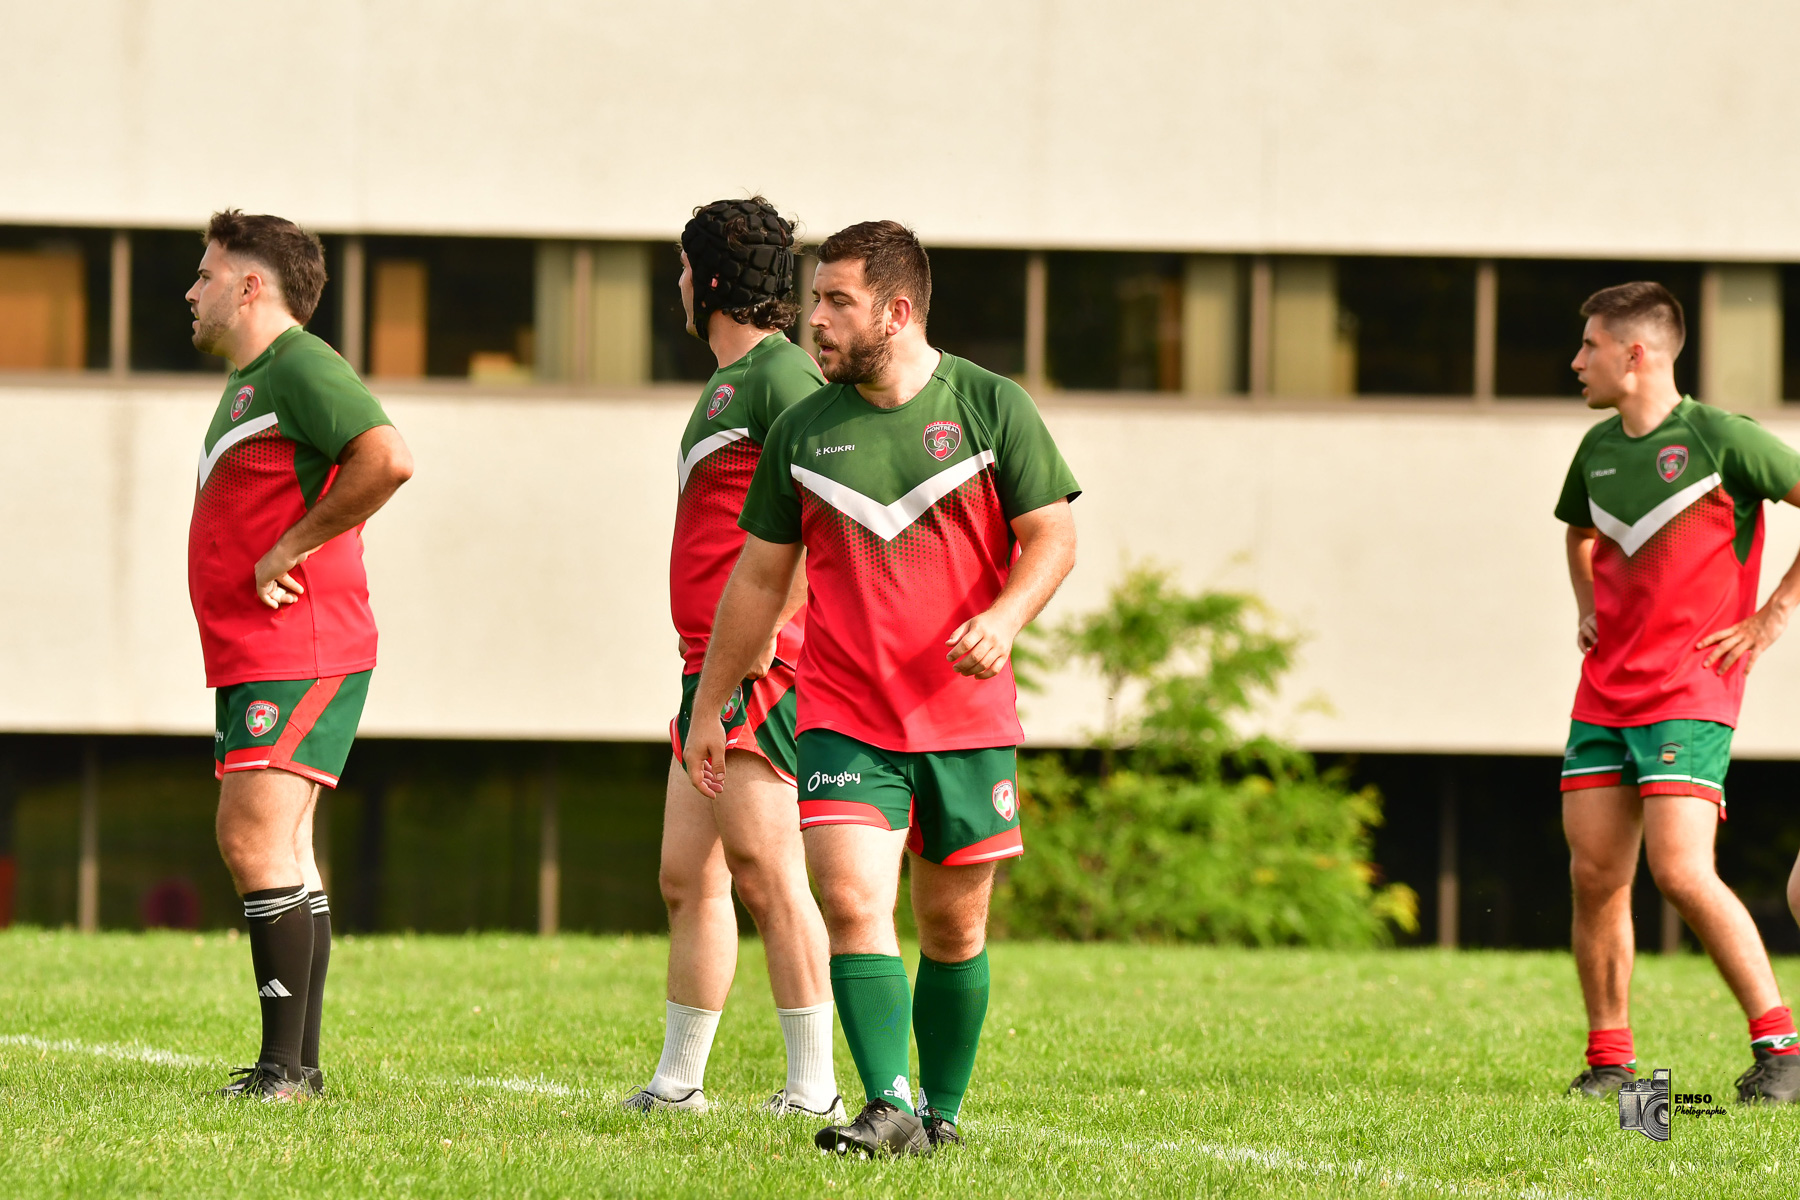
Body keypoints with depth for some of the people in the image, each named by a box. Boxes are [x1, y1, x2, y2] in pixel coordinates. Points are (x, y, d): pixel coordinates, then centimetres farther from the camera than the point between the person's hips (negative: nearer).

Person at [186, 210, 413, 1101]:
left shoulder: (302, 368, -12)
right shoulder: (247, 383, 20)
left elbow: (387, 461, -27)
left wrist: (290, 550, -20)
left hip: (298, 654, -11)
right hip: (249, 655, 11)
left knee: (255, 839, -15)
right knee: (279, 850, 10)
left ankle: (284, 1066, -16)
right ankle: (299, 1064, 13)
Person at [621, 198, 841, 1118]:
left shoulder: (780, 374, -11)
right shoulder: (728, 381, 20)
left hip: (759, 664, -10)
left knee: (764, 873, -10)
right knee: (687, 875, 12)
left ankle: (813, 1086, -9)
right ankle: (677, 1081, 19)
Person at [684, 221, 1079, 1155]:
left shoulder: (990, 406, -1)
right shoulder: (802, 432, 5)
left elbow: (1052, 535, 0)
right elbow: (759, 577, 12)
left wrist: (1004, 618, -20)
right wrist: (709, 708, 13)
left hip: (967, 717, -1)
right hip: (844, 718, 1)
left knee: (953, 927, 7)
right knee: (851, 902, -17)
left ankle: (942, 1109, 22)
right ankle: (889, 1107, -18)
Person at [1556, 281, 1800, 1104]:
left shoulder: (1716, 438, -10)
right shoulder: (1597, 448, 12)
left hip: (1690, 690, -7)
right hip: (1604, 691, 7)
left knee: (1681, 872, -18)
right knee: (1594, 877, 2)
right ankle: (1608, 1059, 12)